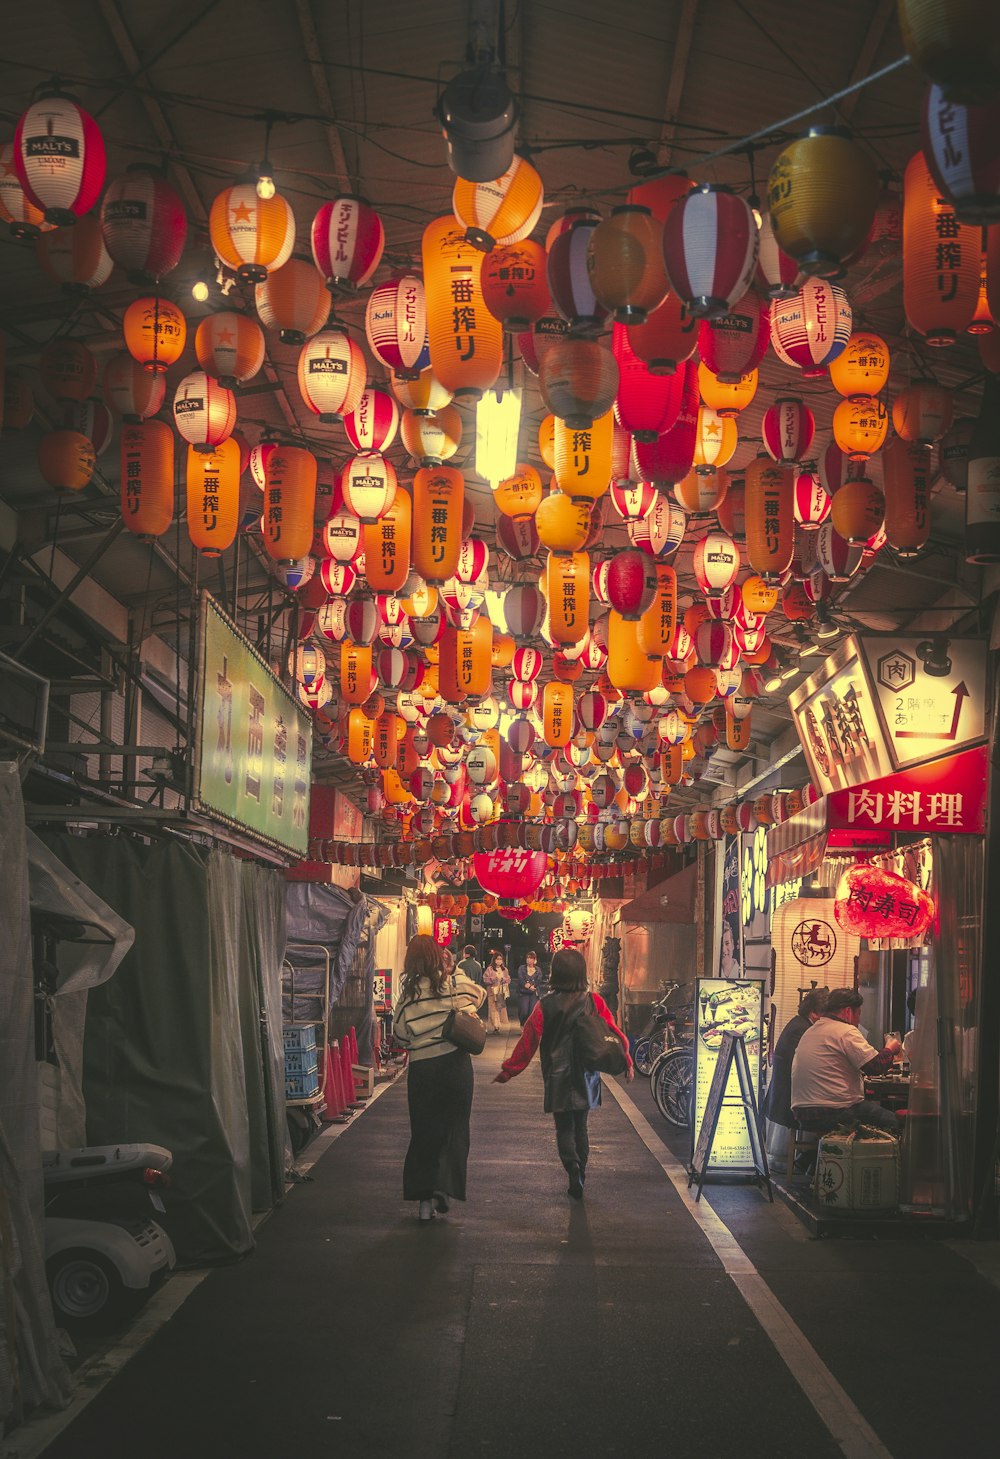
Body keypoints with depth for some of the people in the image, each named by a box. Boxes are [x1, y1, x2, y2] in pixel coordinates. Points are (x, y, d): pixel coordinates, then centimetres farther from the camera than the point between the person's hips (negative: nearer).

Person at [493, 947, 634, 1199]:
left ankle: (574, 1173, -15)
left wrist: (508, 1070, 3)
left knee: (564, 1129, 4)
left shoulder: (545, 1006, -11)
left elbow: (528, 1042, -7)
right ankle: (580, 1177, 19)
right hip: (586, 1077, 2)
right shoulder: (594, 1002, -7)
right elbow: (613, 1034, -2)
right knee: (580, 1127, 15)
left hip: (558, 1078, -2)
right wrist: (626, 1063, 11)